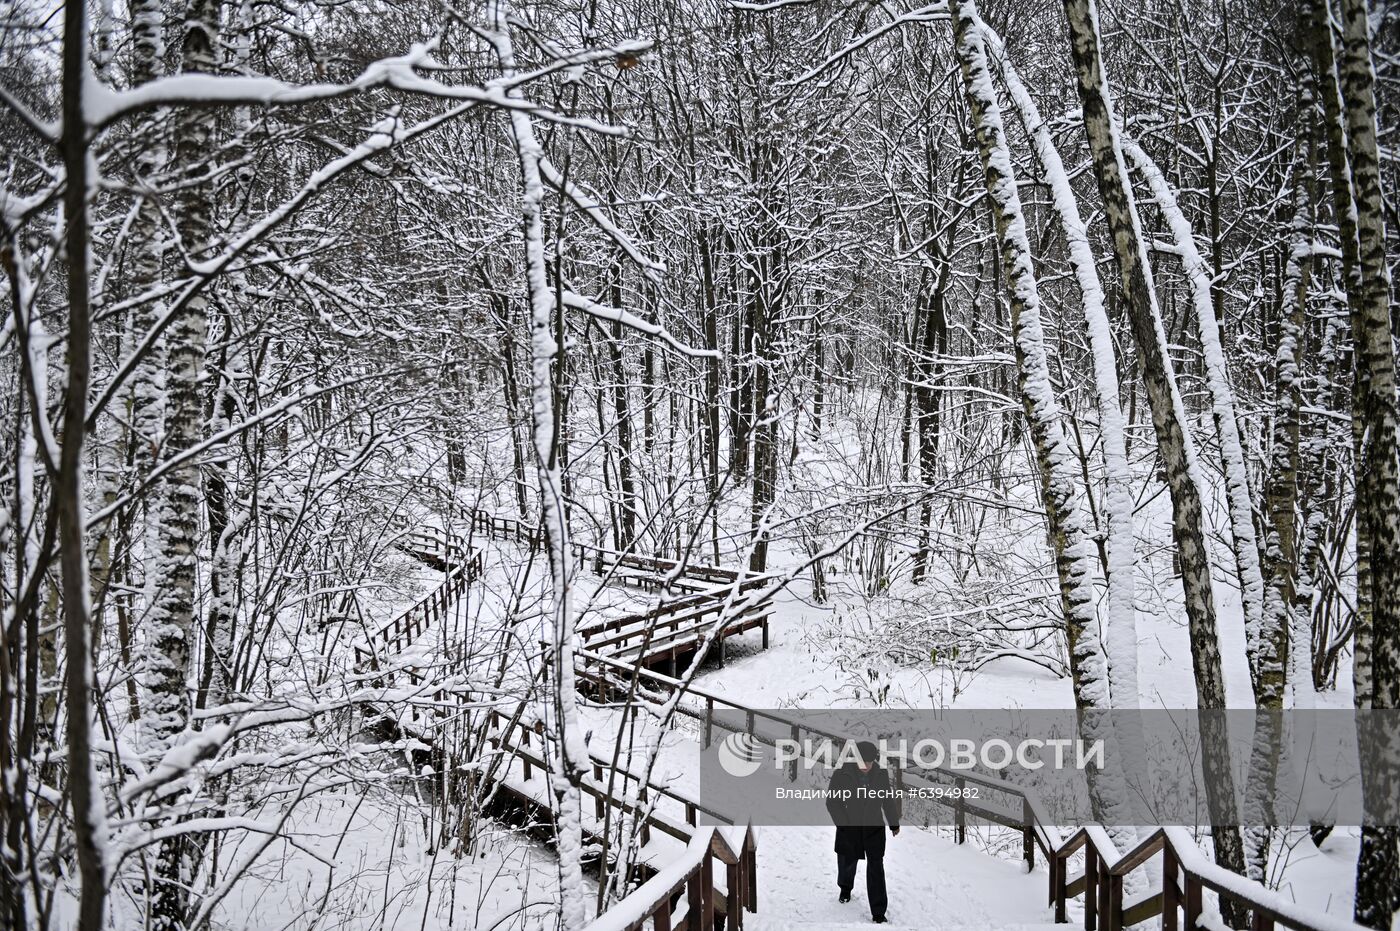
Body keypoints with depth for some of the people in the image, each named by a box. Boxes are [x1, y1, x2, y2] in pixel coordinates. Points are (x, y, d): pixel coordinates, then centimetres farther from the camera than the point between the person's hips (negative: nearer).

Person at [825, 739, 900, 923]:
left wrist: (894, 824, 16)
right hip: (850, 828, 0)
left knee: (876, 869, -3)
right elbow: (832, 802, -8)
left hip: (874, 828, 1)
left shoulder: (882, 775, -8)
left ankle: (878, 912, 8)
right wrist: (843, 824, -15)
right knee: (847, 863, 15)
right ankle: (845, 887, 48)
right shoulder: (841, 775, -16)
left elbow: (888, 800, 7)